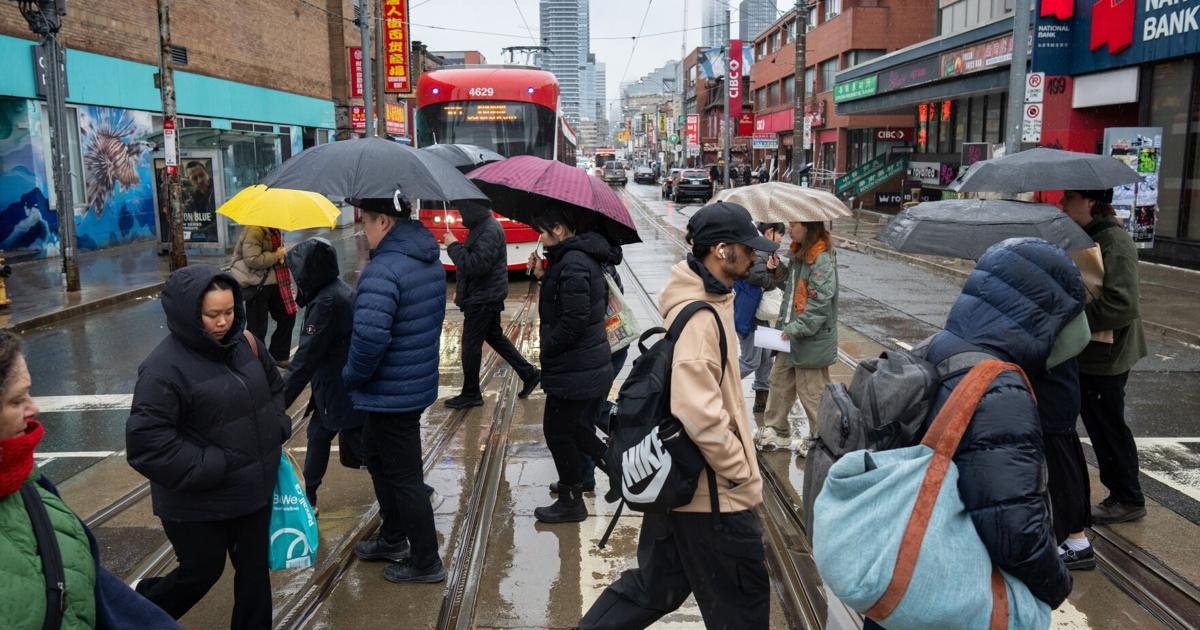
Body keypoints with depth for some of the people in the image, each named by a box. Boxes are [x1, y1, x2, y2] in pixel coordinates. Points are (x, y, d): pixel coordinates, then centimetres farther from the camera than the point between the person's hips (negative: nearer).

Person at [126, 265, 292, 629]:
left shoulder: (244, 343, -2)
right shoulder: (164, 368, -22)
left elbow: (274, 386, 16)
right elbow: (146, 442, -24)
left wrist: (276, 431, 3)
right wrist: (210, 468, -22)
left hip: (255, 488, 5)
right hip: (197, 503, -5)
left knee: (254, 567, 16)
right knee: (203, 571, 14)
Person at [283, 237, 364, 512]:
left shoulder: (325, 302, -24)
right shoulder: (341, 290, 5)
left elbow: (306, 358, -24)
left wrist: (280, 403, -19)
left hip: (339, 392, -10)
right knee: (318, 435, 20)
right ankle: (309, 498, 34)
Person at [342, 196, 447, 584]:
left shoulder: (382, 271, -25)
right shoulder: (431, 261, 5)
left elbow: (369, 339, -33)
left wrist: (351, 376, -13)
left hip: (391, 392, -10)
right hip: (420, 380, 10)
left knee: (403, 476, 5)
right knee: (376, 454, 26)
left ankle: (425, 562, 20)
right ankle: (393, 538, 40)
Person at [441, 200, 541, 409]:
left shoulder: (489, 230, -21)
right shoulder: (481, 226, 11)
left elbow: (476, 265, -29)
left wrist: (453, 246, -19)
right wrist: (460, 289, 19)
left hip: (484, 298, -10)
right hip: (488, 296, 10)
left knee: (471, 344, 1)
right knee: (495, 337, 19)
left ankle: (470, 394, 13)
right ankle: (529, 373, 25)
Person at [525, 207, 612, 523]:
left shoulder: (572, 264, -22)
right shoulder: (586, 257, 10)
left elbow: (574, 319, -26)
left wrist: (547, 348, -12)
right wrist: (544, 276, 4)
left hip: (573, 370, -10)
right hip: (594, 364, 10)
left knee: (558, 431, 6)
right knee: (575, 427, 22)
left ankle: (571, 503, 20)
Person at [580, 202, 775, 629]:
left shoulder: (705, 302, 8)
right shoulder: (699, 318, -24)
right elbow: (700, 415, -31)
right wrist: (742, 473, -18)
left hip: (678, 482, 9)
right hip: (713, 493, -9)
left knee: (653, 587, 21)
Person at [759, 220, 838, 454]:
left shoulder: (822, 260, -21)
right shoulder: (800, 252, 7)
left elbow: (820, 302, -25)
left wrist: (796, 328, -22)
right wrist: (779, 270, 1)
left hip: (812, 339, -9)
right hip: (792, 335, 9)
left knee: (811, 392, 4)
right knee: (780, 381, 18)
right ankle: (777, 431, 33)